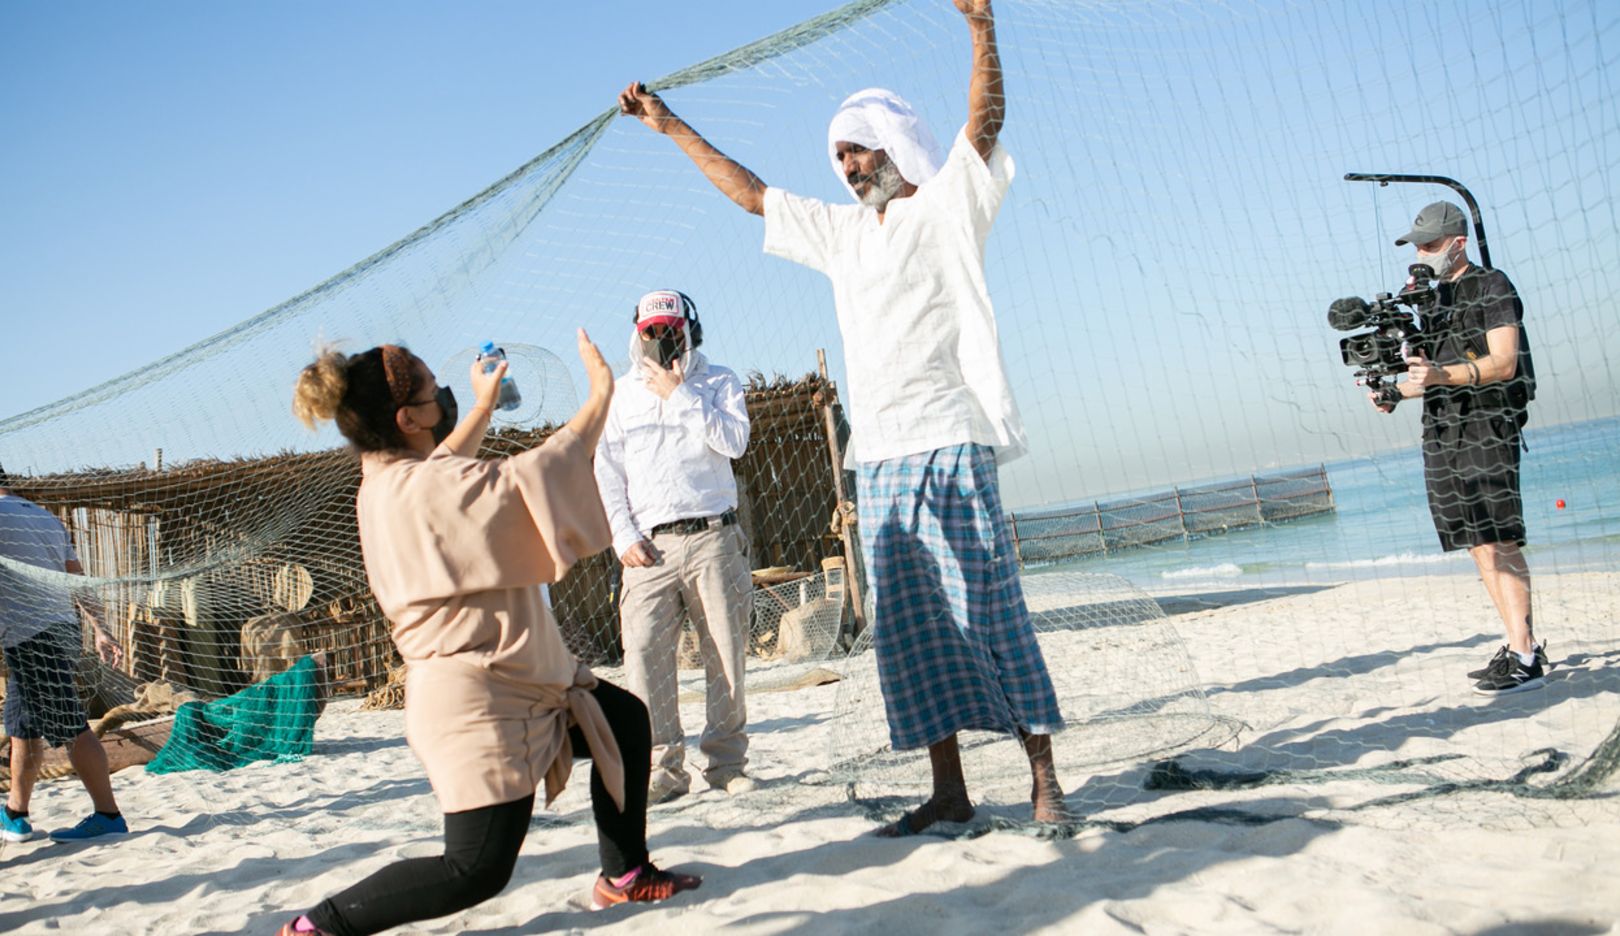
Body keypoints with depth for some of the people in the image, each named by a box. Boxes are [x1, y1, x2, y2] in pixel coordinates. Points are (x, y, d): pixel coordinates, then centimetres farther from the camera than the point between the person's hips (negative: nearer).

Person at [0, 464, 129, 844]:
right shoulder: (48, 518, 17)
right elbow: (79, 581, 17)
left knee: (71, 730, -6)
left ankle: (108, 816, -3)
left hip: (31, 638, -9)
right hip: (62, 629, 9)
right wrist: (99, 629, 17)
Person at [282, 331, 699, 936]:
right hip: (476, 703, -11)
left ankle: (624, 874, 29)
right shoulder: (426, 489, -25)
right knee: (478, 869, -5)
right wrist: (601, 391, -12)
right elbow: (542, 474, -25)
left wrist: (485, 405, 40)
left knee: (625, 719, 20)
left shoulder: (387, 482, 6)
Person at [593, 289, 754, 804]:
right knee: (645, 654, -10)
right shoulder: (621, 394, 16)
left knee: (726, 653, -1)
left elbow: (734, 441, -6)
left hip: (712, 536, -1)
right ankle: (664, 767, -2)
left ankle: (726, 761, 11)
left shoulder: (719, 382, 12)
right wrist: (623, 536, -2)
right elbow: (606, 472, 10)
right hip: (650, 546, 1)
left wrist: (678, 395, -6)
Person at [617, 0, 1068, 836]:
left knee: (989, 616, -6)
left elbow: (985, 122, -12)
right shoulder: (844, 233, 21)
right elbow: (751, 194, 29)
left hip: (948, 450, -6)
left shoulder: (946, 208, 4)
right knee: (911, 633, 4)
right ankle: (948, 789, 10)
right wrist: (672, 128, 33)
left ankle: (1044, 780, 1)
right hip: (877, 460, 6)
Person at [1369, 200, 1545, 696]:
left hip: (1487, 428, -7)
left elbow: (1504, 363, -14)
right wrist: (1392, 392, 4)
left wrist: (1443, 374, -29)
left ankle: (1524, 658, -10)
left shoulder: (1492, 285, -3)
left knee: (1498, 542, -12)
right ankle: (1521, 644, 12)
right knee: (1479, 547, 6)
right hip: (1441, 433, 7)